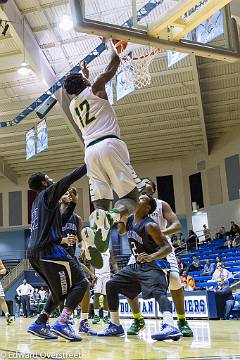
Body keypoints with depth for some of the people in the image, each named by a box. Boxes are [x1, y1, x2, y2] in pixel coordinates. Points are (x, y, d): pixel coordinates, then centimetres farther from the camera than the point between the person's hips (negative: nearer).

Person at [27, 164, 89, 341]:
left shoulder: (38, 203, 25)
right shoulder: (47, 194, 1)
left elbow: (60, 220, 31)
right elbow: (69, 179, -10)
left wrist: (73, 203, 28)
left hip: (35, 253, 9)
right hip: (48, 249, -9)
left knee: (61, 290, 20)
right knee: (81, 282, -7)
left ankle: (39, 324, 15)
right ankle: (62, 324, -18)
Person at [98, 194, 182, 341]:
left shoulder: (150, 225, -20)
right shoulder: (129, 220, 4)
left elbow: (167, 247, -23)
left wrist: (151, 257, -40)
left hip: (154, 265, -9)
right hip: (137, 265, 9)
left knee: (157, 291, -35)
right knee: (111, 285, 7)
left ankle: (170, 327, -52)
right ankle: (115, 326, 14)